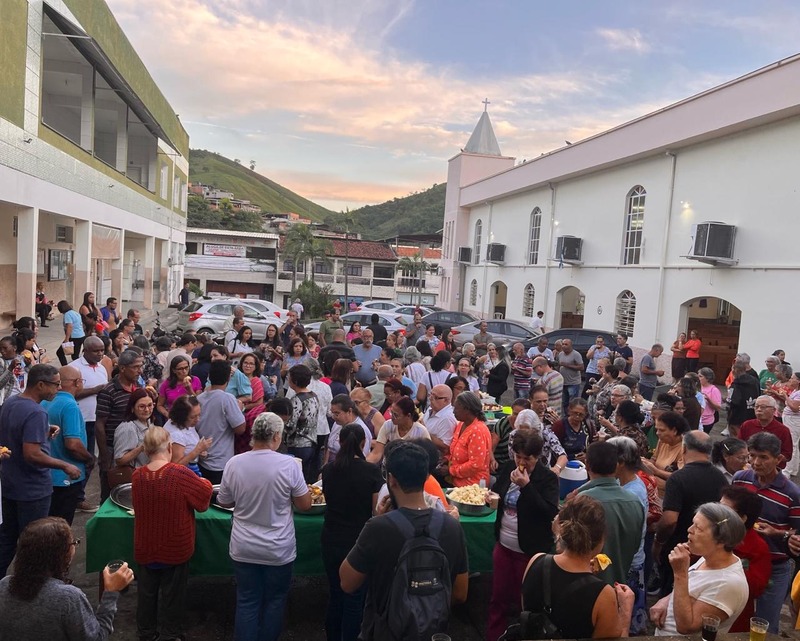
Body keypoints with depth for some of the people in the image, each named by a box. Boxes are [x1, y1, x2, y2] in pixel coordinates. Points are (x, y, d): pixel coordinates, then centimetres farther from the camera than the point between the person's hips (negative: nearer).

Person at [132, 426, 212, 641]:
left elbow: (138, 506, 7)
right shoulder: (180, 474, -25)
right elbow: (205, 495, -14)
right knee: (172, 594, 14)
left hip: (145, 548, 4)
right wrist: (203, 483, 7)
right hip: (175, 548, -4)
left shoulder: (137, 476, -11)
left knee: (146, 592, 21)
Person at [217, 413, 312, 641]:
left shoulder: (234, 464, -10)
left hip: (244, 549, 2)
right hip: (278, 550, -2)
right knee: (274, 601, 17)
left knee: (247, 602, 15)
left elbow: (225, 502, 4)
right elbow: (305, 505, -9)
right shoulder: (288, 464, -17)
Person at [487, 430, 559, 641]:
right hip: (504, 545, 5)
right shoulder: (508, 468, 2)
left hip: (529, 550, -5)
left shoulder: (548, 478, -14)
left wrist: (526, 486, -28)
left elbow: (550, 513, -24)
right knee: (498, 596, 15)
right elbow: (497, 493, 18)